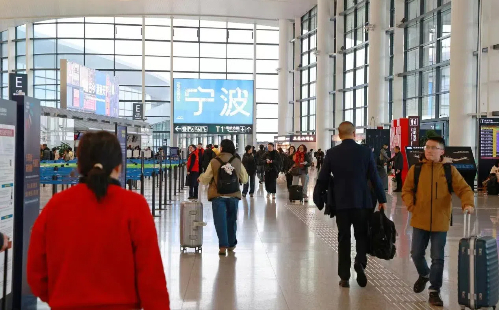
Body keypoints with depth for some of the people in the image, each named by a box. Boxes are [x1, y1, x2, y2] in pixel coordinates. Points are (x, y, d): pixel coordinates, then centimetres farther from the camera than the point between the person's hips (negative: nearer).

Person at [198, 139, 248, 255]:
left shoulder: (214, 162, -7)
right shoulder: (237, 162, 0)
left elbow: (206, 179, 1)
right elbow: (244, 179, 8)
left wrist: (200, 178, 23)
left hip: (218, 195, -2)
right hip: (233, 195, 3)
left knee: (220, 220, 2)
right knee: (231, 220, 17)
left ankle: (223, 246, -5)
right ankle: (231, 244, 29)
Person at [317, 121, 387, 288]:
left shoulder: (332, 153, -3)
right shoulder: (365, 151, -4)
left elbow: (322, 179, 0)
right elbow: (375, 178, -3)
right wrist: (382, 199, 6)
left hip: (341, 202, 0)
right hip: (362, 201, 0)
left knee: (344, 238, 8)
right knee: (361, 234, 15)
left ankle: (344, 277, 9)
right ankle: (360, 262, -10)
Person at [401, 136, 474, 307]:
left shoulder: (449, 170, -3)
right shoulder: (416, 169, 0)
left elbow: (464, 189, -4)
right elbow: (406, 190, 6)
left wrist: (468, 203, -22)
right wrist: (411, 206, -8)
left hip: (440, 222, -1)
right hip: (420, 221, 1)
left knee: (438, 258, 2)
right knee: (416, 254, 10)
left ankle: (434, 291, 16)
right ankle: (424, 275, 41)